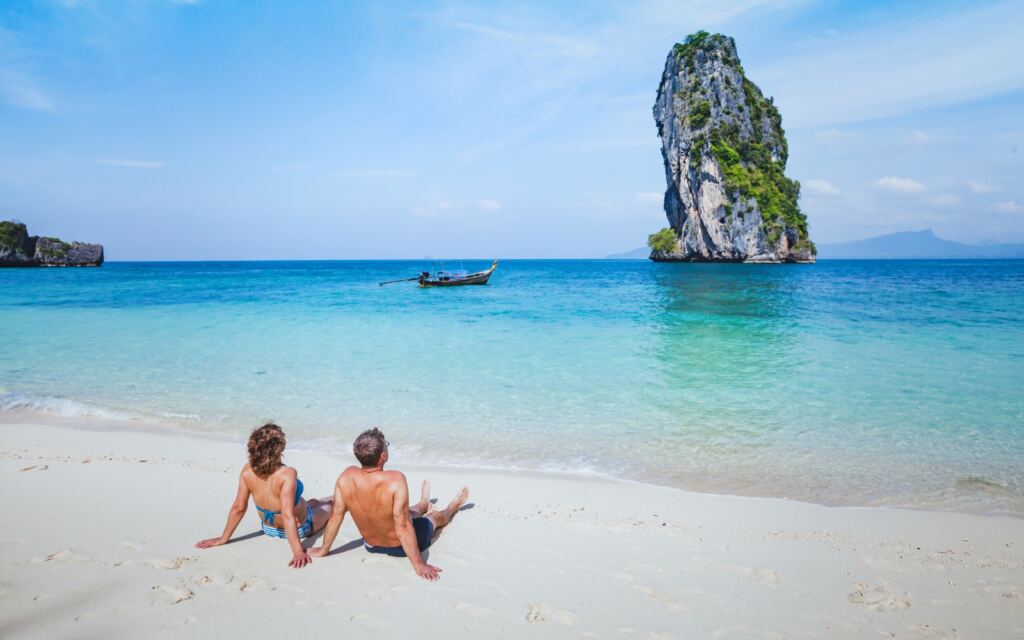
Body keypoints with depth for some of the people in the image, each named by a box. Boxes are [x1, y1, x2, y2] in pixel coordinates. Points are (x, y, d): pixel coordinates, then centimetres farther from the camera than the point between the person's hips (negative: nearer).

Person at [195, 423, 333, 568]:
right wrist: (298, 552, -41)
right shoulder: (287, 474, -39)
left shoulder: (247, 471, -23)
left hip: (269, 528, 5)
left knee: (312, 503, 34)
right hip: (299, 529, -5)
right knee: (330, 504, 27)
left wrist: (224, 538, -4)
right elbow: (287, 515, -42)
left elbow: (238, 508, -16)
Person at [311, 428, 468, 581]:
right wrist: (419, 565, -26)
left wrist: (323, 550, 3)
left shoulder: (346, 477, -23)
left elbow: (335, 517, -12)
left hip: (371, 546, 4)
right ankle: (453, 506, 63)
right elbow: (403, 528, -34)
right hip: (401, 547, -4)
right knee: (435, 516, 29)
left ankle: (424, 505, 70)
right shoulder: (395, 480, -37)